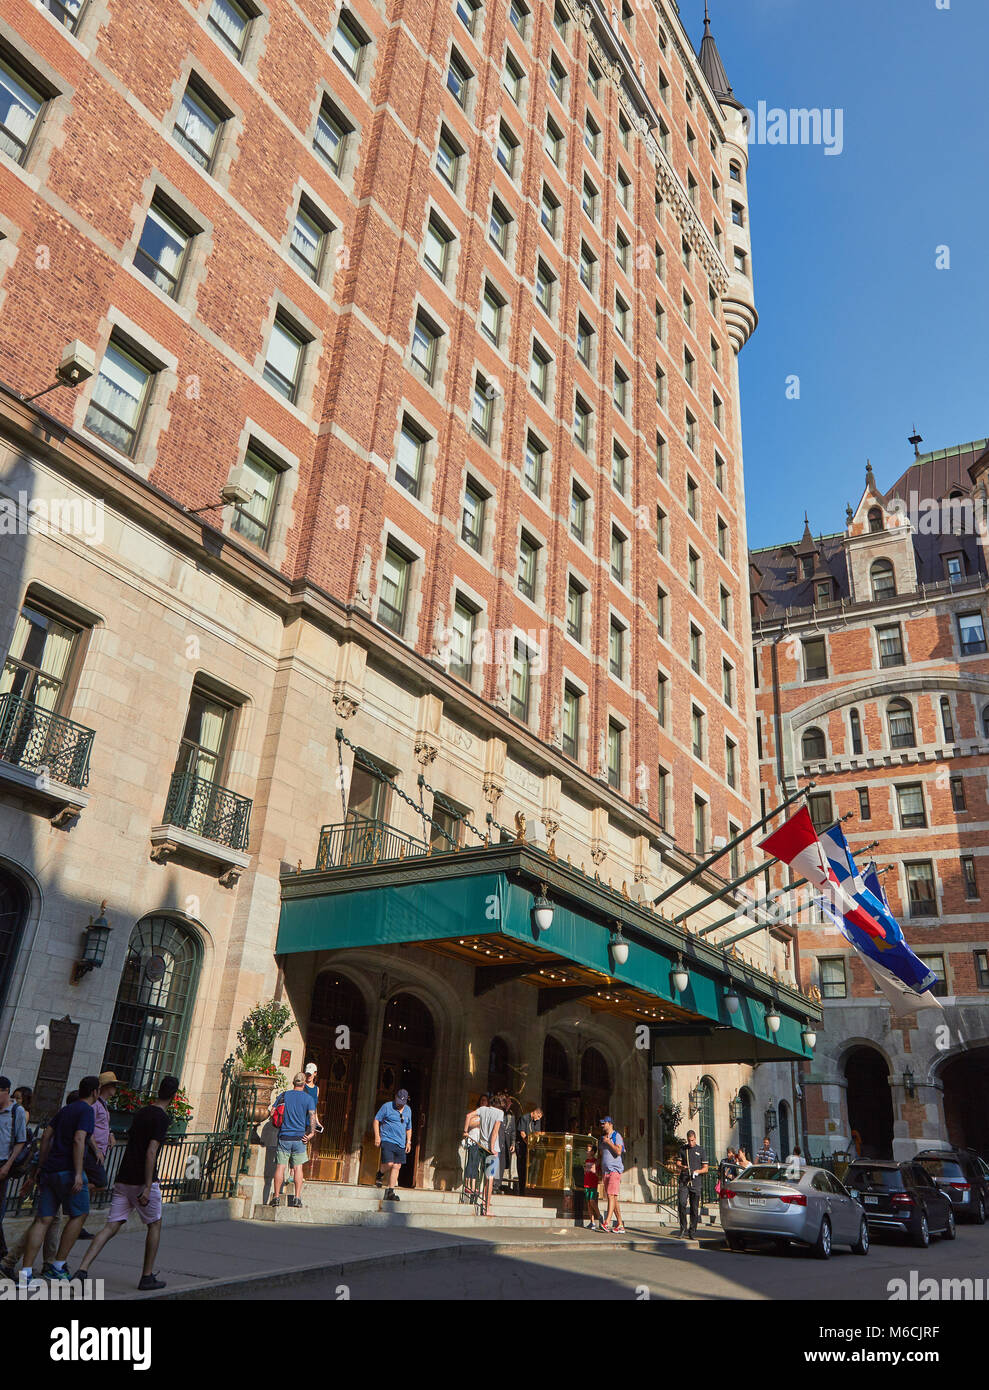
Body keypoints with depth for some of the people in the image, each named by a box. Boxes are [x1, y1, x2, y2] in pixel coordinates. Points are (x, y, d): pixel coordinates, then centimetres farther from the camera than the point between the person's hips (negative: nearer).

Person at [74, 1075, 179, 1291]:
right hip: (143, 1182, -6)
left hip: (123, 1179, 7)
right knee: (154, 1226, 11)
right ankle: (147, 1277, 16)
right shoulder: (162, 1118, -12)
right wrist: (147, 1188, -20)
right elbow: (150, 1152, -20)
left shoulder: (141, 1113, 13)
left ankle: (82, 1269, -9)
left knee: (111, 1227, 5)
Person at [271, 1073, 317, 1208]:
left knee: (280, 1167, 4)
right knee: (298, 1167, 4)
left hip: (284, 1136, 1)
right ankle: (297, 1198, 1)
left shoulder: (284, 1095, 5)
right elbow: (312, 1117, -9)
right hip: (299, 1137, -1)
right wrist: (310, 1133, -2)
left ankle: (276, 1197, 3)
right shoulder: (308, 1098, 0)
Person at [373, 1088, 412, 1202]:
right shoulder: (387, 1106, -1)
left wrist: (408, 1142, 14)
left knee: (396, 1166, -1)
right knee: (389, 1164, -16)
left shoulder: (408, 1110, 14)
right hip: (387, 1140, -5)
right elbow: (376, 1120, 0)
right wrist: (377, 1136, -7)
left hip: (400, 1143, 5)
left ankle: (390, 1191, 6)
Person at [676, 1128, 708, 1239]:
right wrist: (682, 1167, -13)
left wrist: (698, 1171, -12)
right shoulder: (683, 1149, 12)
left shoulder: (701, 1151, 8)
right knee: (682, 1203, -14)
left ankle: (693, 1231, 11)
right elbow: (678, 1164, 10)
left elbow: (705, 1168, 8)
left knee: (694, 1207, 1)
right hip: (683, 1180, 0)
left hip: (696, 1181, 0)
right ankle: (683, 1228, 0)